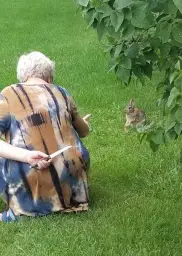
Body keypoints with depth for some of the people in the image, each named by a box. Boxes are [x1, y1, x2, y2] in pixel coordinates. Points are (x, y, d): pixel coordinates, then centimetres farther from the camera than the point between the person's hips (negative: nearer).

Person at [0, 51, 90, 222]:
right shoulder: (61, 93, 7)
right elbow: (84, 132, 23)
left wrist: (26, 156, -22)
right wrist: (85, 123, 44)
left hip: (31, 193, -3)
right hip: (71, 186, 3)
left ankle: (22, 210, 6)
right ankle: (64, 198, 12)